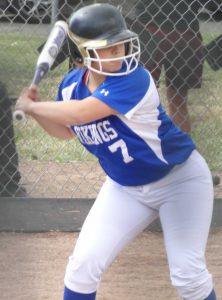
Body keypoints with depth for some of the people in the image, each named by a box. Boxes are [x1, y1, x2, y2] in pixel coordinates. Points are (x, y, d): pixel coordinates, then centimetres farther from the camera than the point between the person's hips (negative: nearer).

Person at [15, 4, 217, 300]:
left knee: (188, 274, -7)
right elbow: (67, 129, 9)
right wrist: (37, 111, -11)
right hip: (126, 188, 5)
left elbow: (79, 114, -42)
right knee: (83, 264, -2)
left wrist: (31, 106, -28)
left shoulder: (134, 80, -33)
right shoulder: (72, 85, -11)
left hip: (180, 179, -5)